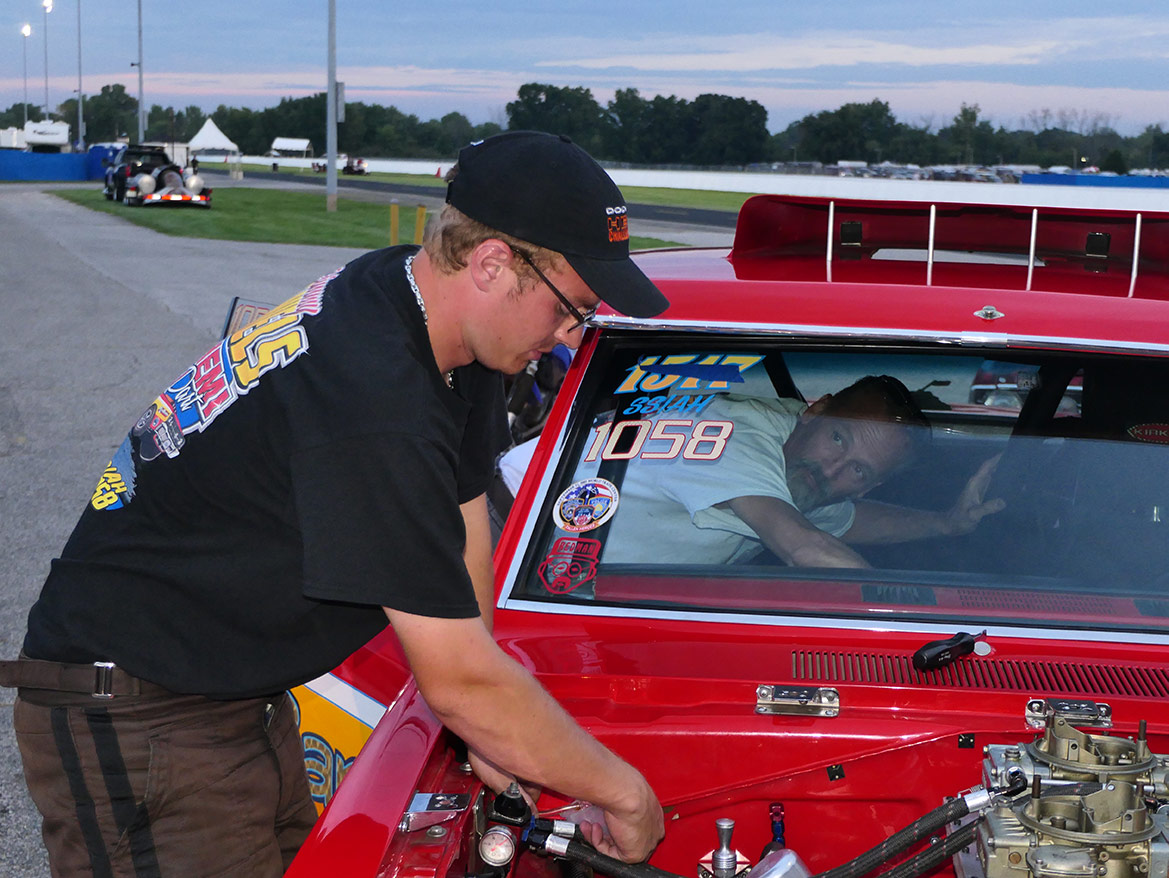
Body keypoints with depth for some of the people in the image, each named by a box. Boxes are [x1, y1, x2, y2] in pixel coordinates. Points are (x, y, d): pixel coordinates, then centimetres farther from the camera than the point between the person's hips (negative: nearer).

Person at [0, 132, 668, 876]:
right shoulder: (373, 403, -32)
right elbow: (461, 682, -26)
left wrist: (485, 730, 6)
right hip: (140, 721, -9)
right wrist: (624, 793, -15)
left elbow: (462, 535, 6)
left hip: (242, 691, 9)